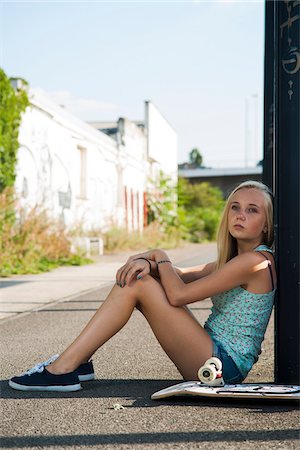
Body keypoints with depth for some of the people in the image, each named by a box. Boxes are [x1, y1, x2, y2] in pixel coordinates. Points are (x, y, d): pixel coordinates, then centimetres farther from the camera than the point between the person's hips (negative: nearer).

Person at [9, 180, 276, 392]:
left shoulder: (256, 261, -15)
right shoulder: (232, 260, 16)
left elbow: (177, 294, -19)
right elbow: (177, 276, 10)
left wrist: (161, 257, -2)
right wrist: (148, 262, -12)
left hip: (223, 364, -9)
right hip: (212, 359, 9)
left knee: (137, 285, -15)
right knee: (137, 274, 6)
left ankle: (63, 370, -13)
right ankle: (76, 362, 5)